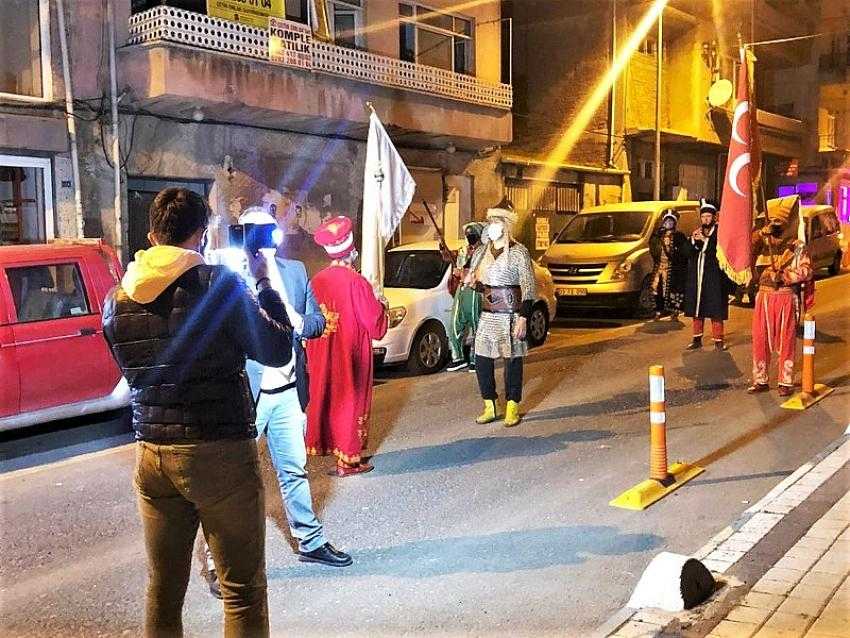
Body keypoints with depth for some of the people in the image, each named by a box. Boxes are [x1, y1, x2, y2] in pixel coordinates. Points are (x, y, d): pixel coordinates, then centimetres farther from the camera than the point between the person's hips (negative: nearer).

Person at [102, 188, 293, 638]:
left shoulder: (116, 299, 5)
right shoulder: (219, 283, -11)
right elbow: (277, 351, -5)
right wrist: (264, 286, 7)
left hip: (151, 454, 6)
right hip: (220, 453, -5)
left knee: (163, 591, 16)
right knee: (243, 591, 5)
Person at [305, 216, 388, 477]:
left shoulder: (318, 280, -1)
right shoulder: (355, 281, -18)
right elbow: (375, 324, -14)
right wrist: (381, 306, 6)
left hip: (323, 354, 6)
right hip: (350, 354, -6)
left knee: (327, 397, 16)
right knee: (350, 400, 4)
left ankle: (332, 446, 27)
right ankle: (348, 459, 11)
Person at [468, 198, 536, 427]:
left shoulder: (518, 252, -8)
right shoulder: (482, 252, 11)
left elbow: (529, 288, -10)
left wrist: (523, 319, -17)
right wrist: (472, 280, 1)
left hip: (511, 314, -6)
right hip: (487, 314, 6)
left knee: (512, 360, 2)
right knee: (482, 360, 4)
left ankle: (512, 409, 13)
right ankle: (490, 407, 17)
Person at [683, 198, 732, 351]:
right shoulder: (697, 232, 14)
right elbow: (686, 252, 7)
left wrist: (705, 240, -20)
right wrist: (693, 240, -10)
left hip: (714, 278, -5)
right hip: (696, 277, 5)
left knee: (715, 311, -4)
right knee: (697, 310, 9)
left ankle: (718, 340, 2)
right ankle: (697, 339, 18)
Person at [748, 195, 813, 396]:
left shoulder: (798, 247, -1)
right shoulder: (764, 242, 8)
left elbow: (806, 272, -11)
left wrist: (782, 276, -18)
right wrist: (762, 232, -15)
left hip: (786, 298, -3)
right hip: (764, 295, 3)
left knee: (786, 341, 2)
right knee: (760, 340, 5)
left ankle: (786, 382, 10)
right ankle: (760, 380, 16)